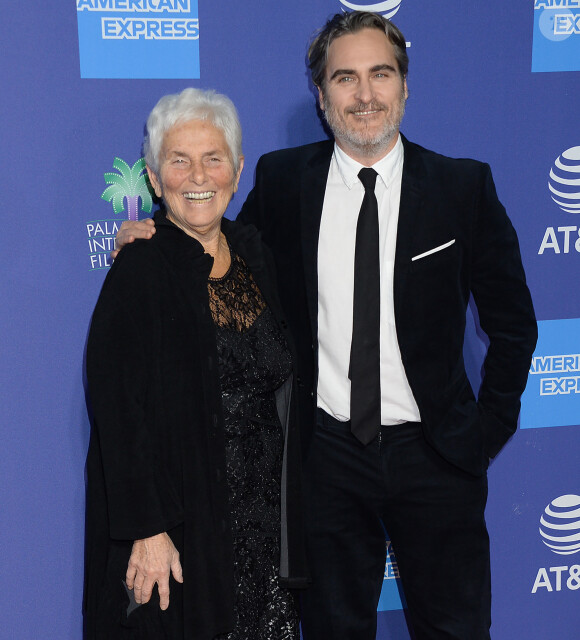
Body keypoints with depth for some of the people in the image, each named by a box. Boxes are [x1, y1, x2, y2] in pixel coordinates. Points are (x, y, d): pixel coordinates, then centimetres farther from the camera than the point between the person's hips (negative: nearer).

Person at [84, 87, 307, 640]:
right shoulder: (140, 272, -14)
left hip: (264, 513, 6)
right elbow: (118, 411, -16)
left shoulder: (254, 253, 5)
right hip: (184, 525, -6)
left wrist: (282, 505, 10)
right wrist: (148, 530, -18)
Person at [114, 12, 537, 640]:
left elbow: (512, 322, 3)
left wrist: (489, 427, -1)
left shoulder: (465, 186, -4)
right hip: (326, 452, 1)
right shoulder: (281, 180, -2)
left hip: (435, 453, 0)